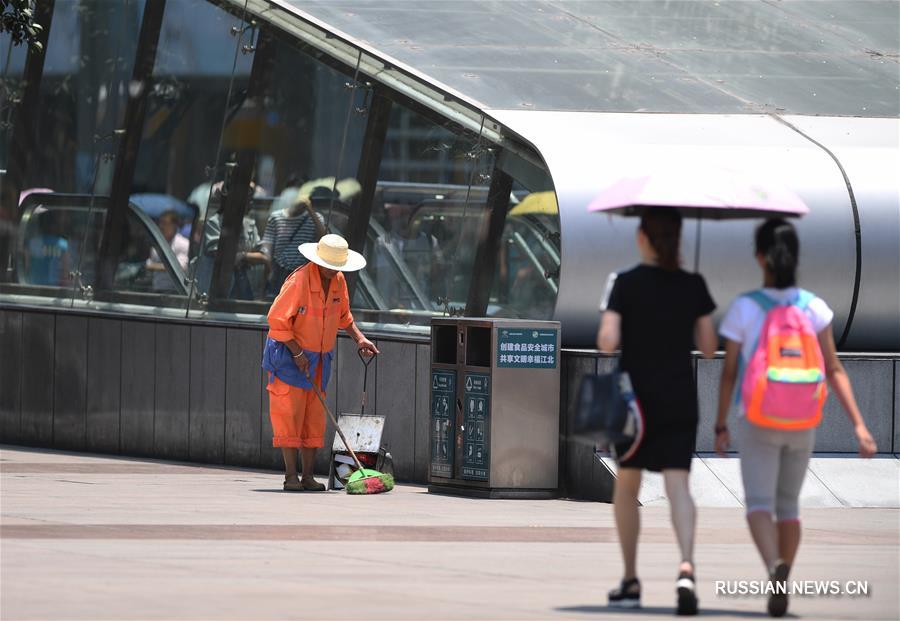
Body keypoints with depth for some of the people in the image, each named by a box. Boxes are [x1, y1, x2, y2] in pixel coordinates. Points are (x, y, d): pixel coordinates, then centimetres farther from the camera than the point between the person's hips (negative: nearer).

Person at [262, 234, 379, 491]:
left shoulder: (338, 281, 3)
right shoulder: (298, 281, -20)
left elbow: (343, 315, 19)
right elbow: (278, 321, -20)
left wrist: (359, 338, 5)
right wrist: (298, 354, -19)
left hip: (319, 357, 7)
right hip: (288, 353, -7)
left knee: (314, 417, 5)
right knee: (290, 414, -8)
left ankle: (308, 476, 7)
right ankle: (291, 476, -7)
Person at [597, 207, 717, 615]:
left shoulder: (626, 284, -7)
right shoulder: (694, 286, 1)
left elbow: (608, 341, -15)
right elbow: (708, 347, 4)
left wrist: (602, 332, 7)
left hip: (635, 394, -1)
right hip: (680, 398, 1)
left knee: (626, 484, 15)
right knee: (677, 482, -6)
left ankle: (630, 582, 18)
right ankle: (686, 565, -30)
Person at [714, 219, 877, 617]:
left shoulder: (743, 309, -9)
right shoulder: (814, 308, -3)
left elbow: (729, 372, -4)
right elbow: (834, 371, -7)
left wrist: (720, 427, 7)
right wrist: (858, 425, -7)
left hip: (757, 420, -3)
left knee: (759, 503, -9)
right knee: (788, 503, 19)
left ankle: (776, 569, -38)